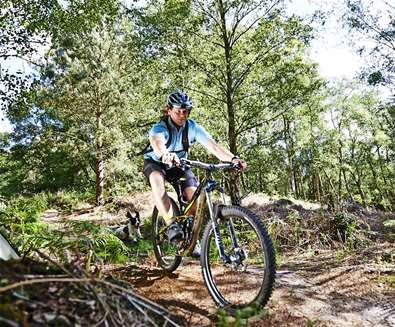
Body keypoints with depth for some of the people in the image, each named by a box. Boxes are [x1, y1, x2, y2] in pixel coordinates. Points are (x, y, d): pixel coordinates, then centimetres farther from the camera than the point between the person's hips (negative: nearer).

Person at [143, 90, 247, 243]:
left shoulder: (193, 127, -19)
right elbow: (157, 142, -54)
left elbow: (213, 145, -32)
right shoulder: (160, 128, -29)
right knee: (157, 180, -39)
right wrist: (165, 155, -78)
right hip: (156, 163, -2)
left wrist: (233, 158, -50)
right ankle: (171, 224, -37)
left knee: (194, 195, -19)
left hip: (180, 164, 3)